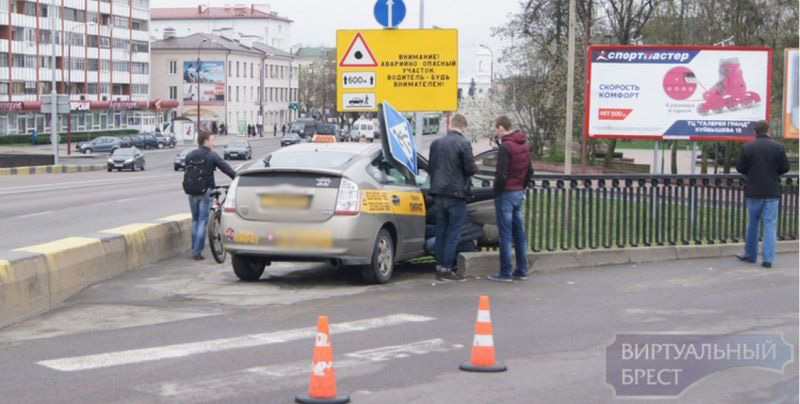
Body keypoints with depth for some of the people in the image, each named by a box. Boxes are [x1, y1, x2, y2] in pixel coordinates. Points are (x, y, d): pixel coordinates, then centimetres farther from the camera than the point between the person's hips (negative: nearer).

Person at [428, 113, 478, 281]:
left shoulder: (436, 143, 7)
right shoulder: (463, 144, -12)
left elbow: (430, 167, 13)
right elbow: (470, 169, -13)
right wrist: (475, 167, 9)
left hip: (438, 193, 6)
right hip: (456, 193, -6)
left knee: (441, 231, 13)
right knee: (453, 233, -1)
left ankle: (440, 267, 15)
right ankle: (446, 269, -3)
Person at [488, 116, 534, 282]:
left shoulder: (505, 147, -17)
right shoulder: (524, 144, 10)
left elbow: (501, 175, -21)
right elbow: (530, 170, 17)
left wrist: (496, 191, -8)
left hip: (506, 193, -8)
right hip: (519, 193, 8)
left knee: (505, 234, -4)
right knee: (519, 233, 12)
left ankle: (505, 273, -1)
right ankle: (522, 270, 16)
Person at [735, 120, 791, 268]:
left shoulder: (747, 148, -6)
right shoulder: (778, 147, -5)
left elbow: (740, 168, -3)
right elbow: (785, 168, -2)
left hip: (753, 191, 1)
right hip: (772, 192, 0)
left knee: (752, 223, 15)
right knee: (770, 225, 2)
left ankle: (750, 254, 24)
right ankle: (767, 258, -4)